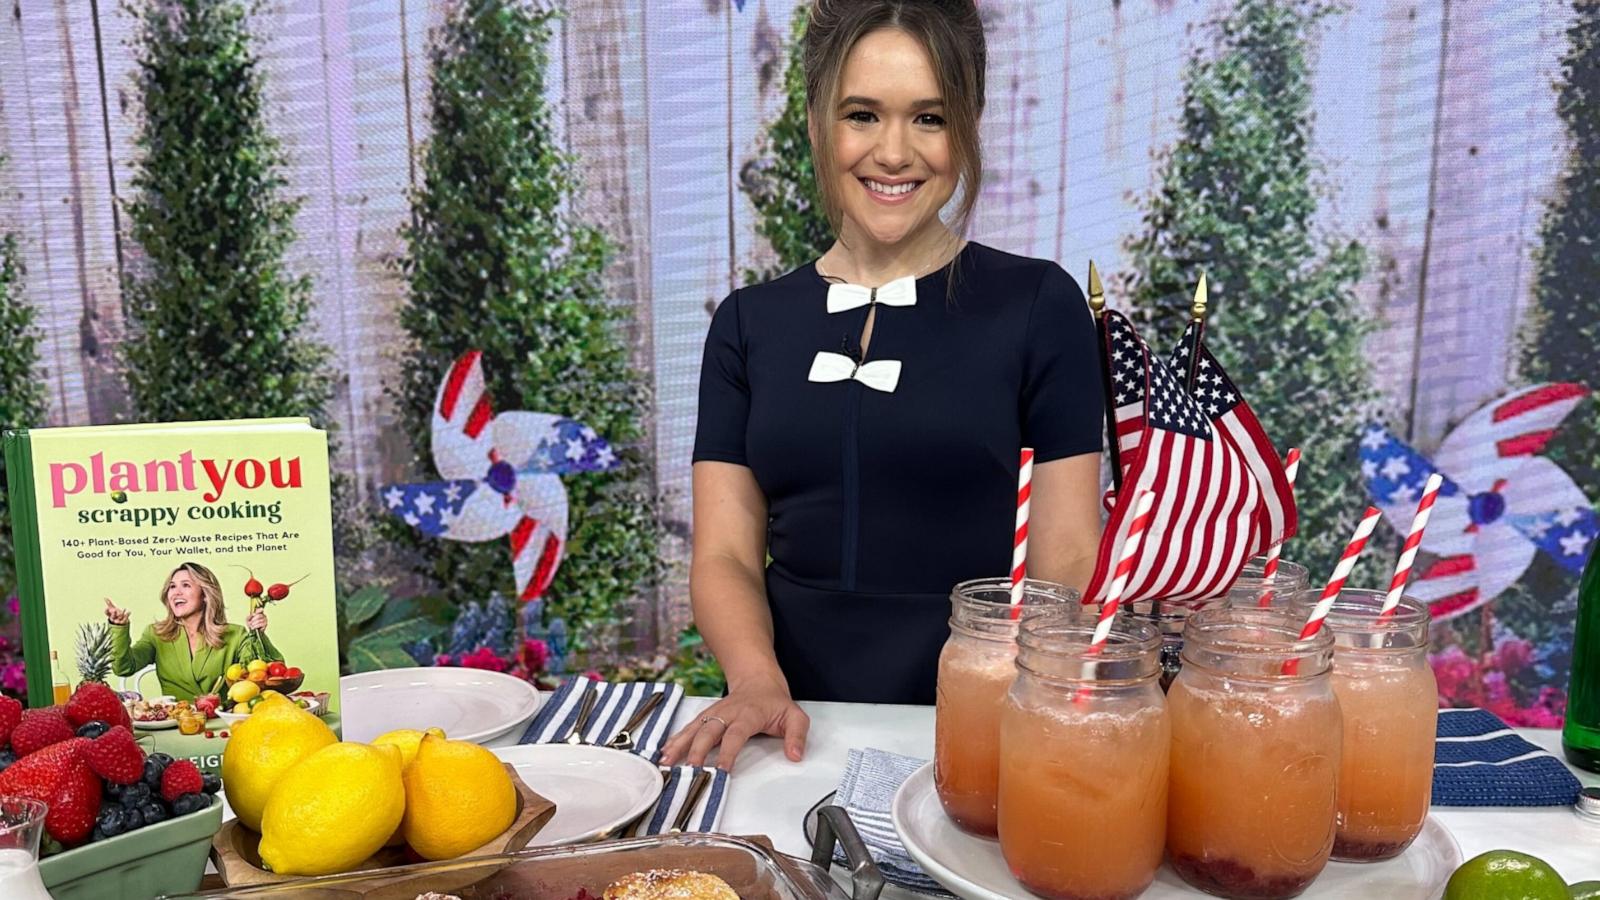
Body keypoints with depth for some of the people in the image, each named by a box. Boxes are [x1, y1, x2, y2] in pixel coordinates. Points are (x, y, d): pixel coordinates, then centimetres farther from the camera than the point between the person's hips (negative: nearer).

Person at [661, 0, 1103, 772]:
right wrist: (757, 681, -15)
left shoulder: (1038, 304, 1)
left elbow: (1066, 562, -2)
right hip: (798, 728, 3)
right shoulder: (748, 322, 8)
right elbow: (725, 554, 5)